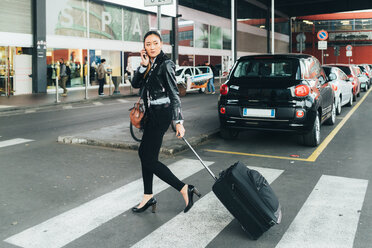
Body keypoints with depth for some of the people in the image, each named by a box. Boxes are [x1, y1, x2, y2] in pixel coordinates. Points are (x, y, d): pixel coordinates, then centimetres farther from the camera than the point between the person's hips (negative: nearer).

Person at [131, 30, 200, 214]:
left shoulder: (165, 64, -12)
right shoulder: (150, 64, 12)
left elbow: (174, 94, -17)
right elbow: (135, 84, 4)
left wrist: (179, 122, -22)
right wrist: (143, 65, -10)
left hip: (161, 114, -9)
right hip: (152, 114, 9)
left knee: (149, 160, -8)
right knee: (144, 153, 13)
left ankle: (185, 189, -4)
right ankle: (148, 197, 23)